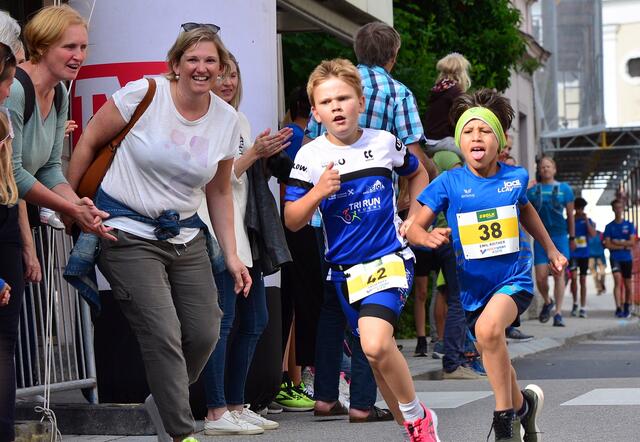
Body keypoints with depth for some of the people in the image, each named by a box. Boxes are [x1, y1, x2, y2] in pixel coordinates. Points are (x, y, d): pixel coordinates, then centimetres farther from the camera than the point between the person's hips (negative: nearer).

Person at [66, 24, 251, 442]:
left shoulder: (227, 119, 3)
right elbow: (89, 142, -1)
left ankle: (164, 402, 30)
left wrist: (232, 255, 9)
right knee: (164, 335, -14)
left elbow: (219, 192, 12)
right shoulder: (144, 95, -11)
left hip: (186, 235, 5)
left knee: (205, 333, 2)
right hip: (128, 233, -5)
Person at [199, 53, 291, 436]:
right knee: (222, 319, -11)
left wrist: (269, 154, 8)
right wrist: (254, 153, -13)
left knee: (255, 321, 9)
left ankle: (236, 406, 16)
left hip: (245, 231, 9)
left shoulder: (240, 121, 19)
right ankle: (217, 413, -8)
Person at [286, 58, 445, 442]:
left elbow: (417, 172, 20)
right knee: (379, 353, 12)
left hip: (390, 257, -3)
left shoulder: (385, 142, -1)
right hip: (344, 267, 3)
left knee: (376, 343, -24)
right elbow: (292, 221, -4)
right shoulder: (310, 157, -4)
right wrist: (317, 193, -21)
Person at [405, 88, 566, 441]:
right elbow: (413, 226, -10)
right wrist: (427, 237, -33)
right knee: (493, 359, 13)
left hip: (514, 277, -2)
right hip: (473, 284, 2)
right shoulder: (448, 183, -9)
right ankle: (523, 402, 45)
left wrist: (551, 250, 28)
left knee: (488, 327, -31)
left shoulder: (515, 178, -4)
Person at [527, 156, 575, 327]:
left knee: (559, 274, -5)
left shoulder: (564, 189, 6)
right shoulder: (532, 190, 7)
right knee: (540, 277, -4)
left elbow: (570, 215, 10)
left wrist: (572, 237, 10)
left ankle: (558, 313, -1)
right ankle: (547, 302, 24)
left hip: (560, 236, -1)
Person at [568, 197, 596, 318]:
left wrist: (586, 220, -12)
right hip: (572, 253, -1)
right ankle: (575, 303, 5)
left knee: (583, 280, 3)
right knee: (574, 277, -15)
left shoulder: (588, 221, 6)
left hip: (584, 253, 1)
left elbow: (593, 234, -8)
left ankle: (583, 308, 7)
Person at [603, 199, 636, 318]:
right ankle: (618, 308, -23)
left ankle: (627, 308, 20)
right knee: (618, 280, -18)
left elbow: (632, 242, -5)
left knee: (627, 283, 6)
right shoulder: (609, 226, 3)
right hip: (615, 258, -2)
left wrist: (617, 242, -10)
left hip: (627, 258, 2)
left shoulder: (629, 225, 4)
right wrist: (624, 246, -9)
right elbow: (608, 245, -5)